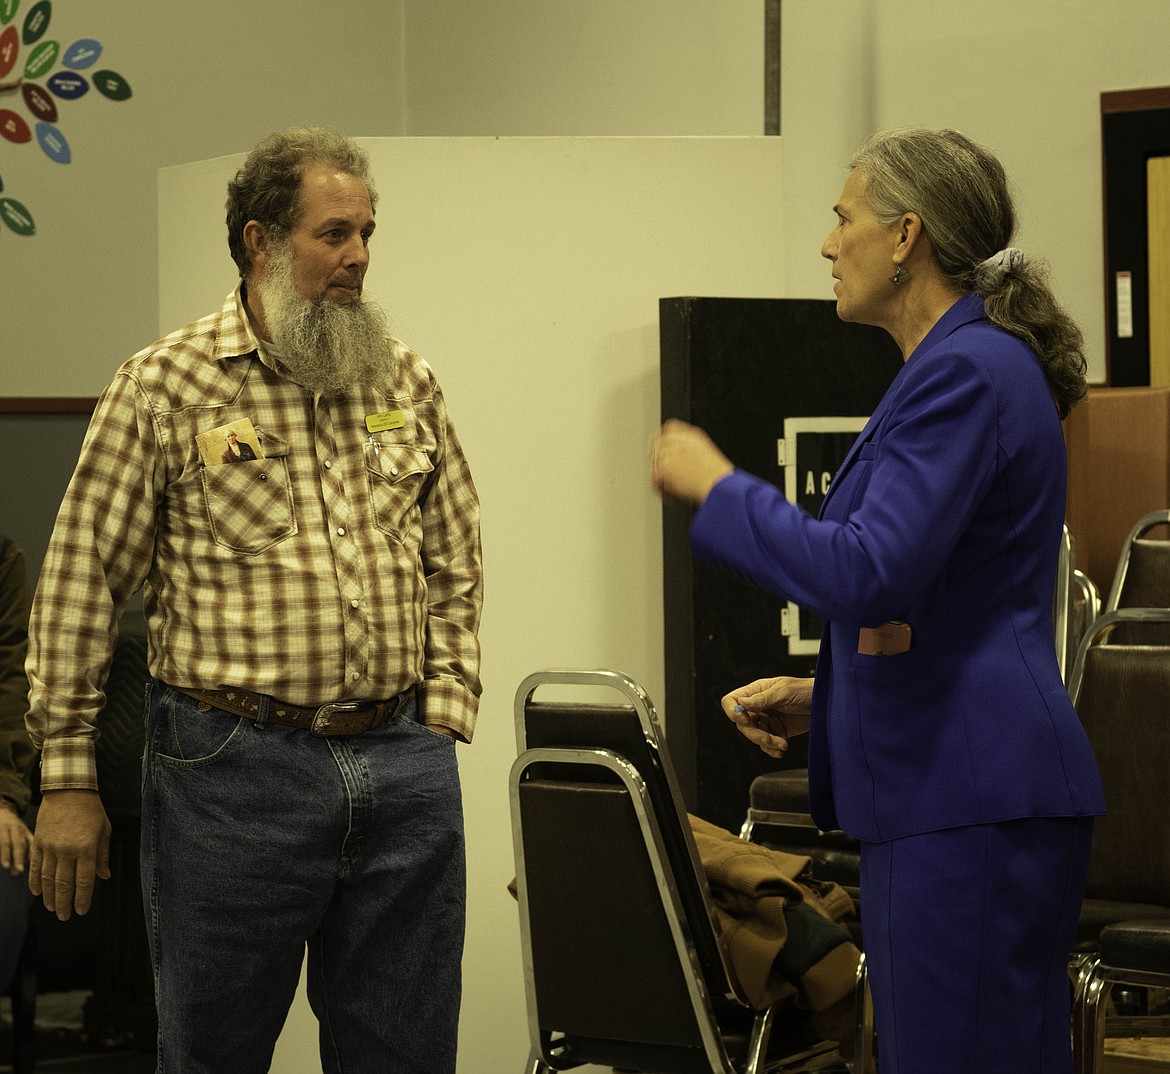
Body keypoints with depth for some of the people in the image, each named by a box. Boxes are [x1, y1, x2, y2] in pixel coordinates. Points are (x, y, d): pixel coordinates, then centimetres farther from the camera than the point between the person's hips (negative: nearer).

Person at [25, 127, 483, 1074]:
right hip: (232, 765, -4)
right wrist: (67, 780, -5)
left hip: (404, 773, 4)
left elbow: (455, 570, 16)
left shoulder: (407, 382, 11)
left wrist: (442, 722, 6)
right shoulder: (166, 385, -2)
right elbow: (81, 582, -2)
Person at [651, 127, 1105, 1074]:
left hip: (971, 801, -11)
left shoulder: (968, 373, -15)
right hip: (939, 792, 11)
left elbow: (871, 575, -24)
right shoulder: (970, 364, 19)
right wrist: (821, 696, 18)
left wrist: (717, 487, -12)